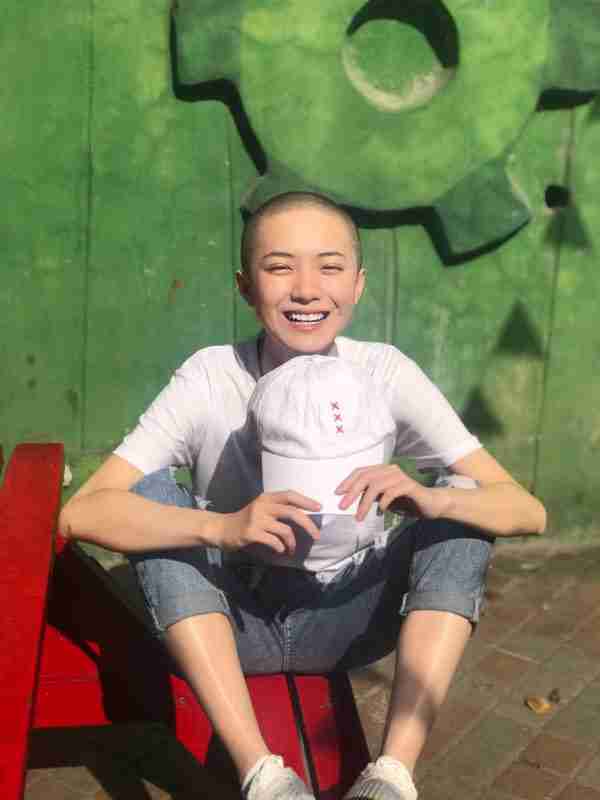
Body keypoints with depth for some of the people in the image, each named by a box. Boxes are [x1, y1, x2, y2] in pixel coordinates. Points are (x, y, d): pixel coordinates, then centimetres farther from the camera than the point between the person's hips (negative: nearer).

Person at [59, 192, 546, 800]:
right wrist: (223, 527, -42)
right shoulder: (210, 379, -17)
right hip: (230, 625, 0)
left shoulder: (387, 374, -14)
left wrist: (426, 499, -38)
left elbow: (528, 511, -16)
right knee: (150, 493, -24)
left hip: (347, 621, 1)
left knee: (462, 500, -18)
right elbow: (79, 514, -25)